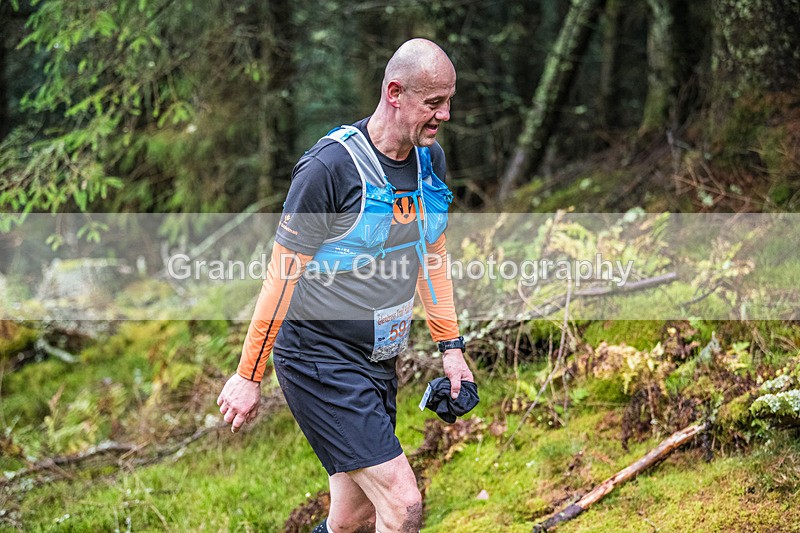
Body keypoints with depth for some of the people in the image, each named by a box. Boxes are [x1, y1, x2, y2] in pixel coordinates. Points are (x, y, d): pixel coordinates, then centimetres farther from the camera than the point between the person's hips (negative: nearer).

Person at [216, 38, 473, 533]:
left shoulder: (431, 159, 5)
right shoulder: (331, 166, -18)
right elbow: (283, 274, -13)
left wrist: (451, 345, 16)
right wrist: (248, 377, -10)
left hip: (379, 360, 8)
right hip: (320, 359, -7)